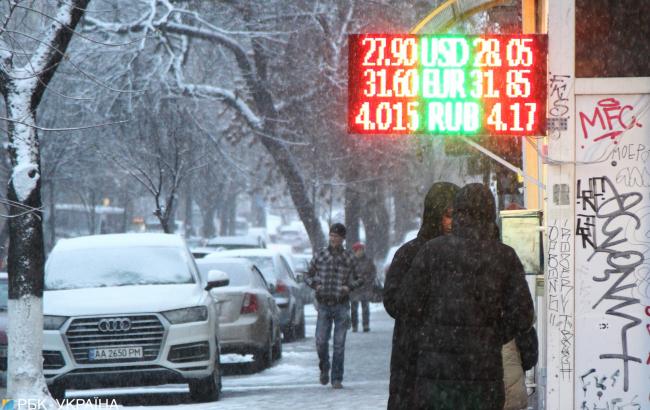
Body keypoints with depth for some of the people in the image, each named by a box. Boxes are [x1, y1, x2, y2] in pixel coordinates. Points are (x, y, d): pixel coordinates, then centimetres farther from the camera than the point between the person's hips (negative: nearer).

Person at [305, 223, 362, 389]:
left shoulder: (349, 258, 2)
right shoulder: (319, 255, 3)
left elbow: (358, 279, 11)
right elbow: (308, 276, 12)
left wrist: (349, 286, -10)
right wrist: (315, 285, -9)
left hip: (342, 306, -1)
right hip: (324, 306, 1)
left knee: (339, 344, -3)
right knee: (321, 341, -4)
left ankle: (337, 379, 4)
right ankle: (324, 368, 24)